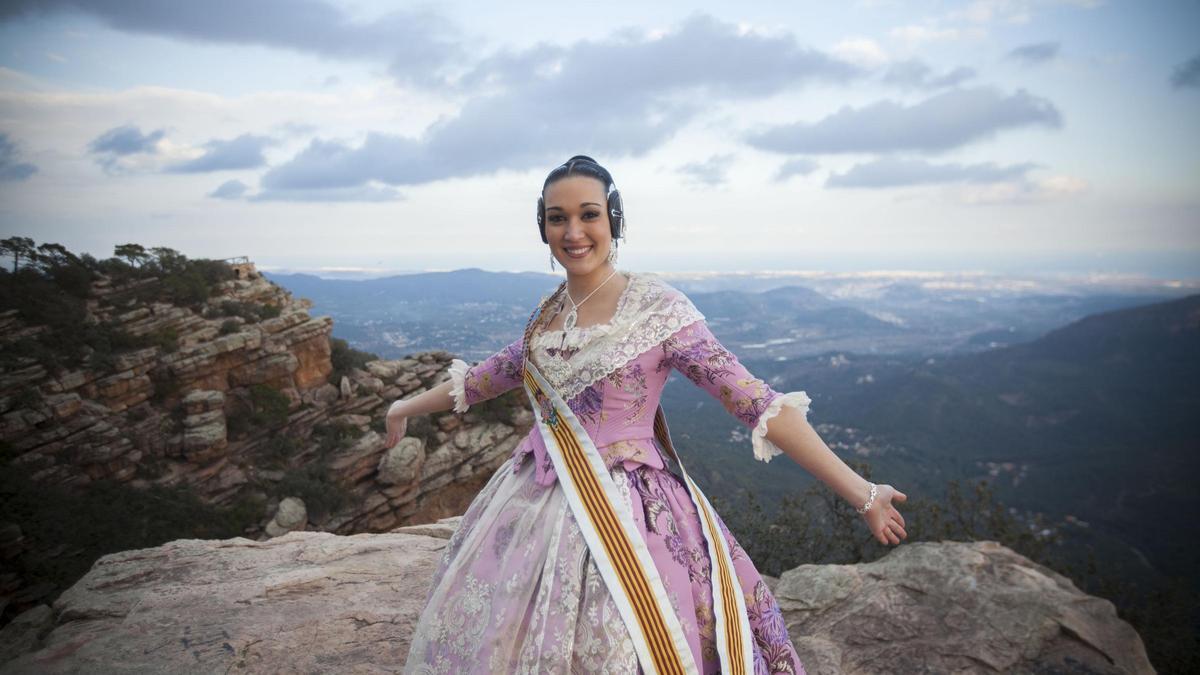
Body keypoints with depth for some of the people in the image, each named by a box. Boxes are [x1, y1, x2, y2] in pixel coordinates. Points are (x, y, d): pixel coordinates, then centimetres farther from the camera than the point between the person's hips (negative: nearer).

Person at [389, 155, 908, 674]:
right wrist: (408, 407, 32)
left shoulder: (656, 307, -12)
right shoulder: (548, 312, 5)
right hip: (536, 504, 6)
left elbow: (752, 399, -16)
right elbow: (493, 374, 21)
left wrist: (861, 493, -19)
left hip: (625, 514, -5)